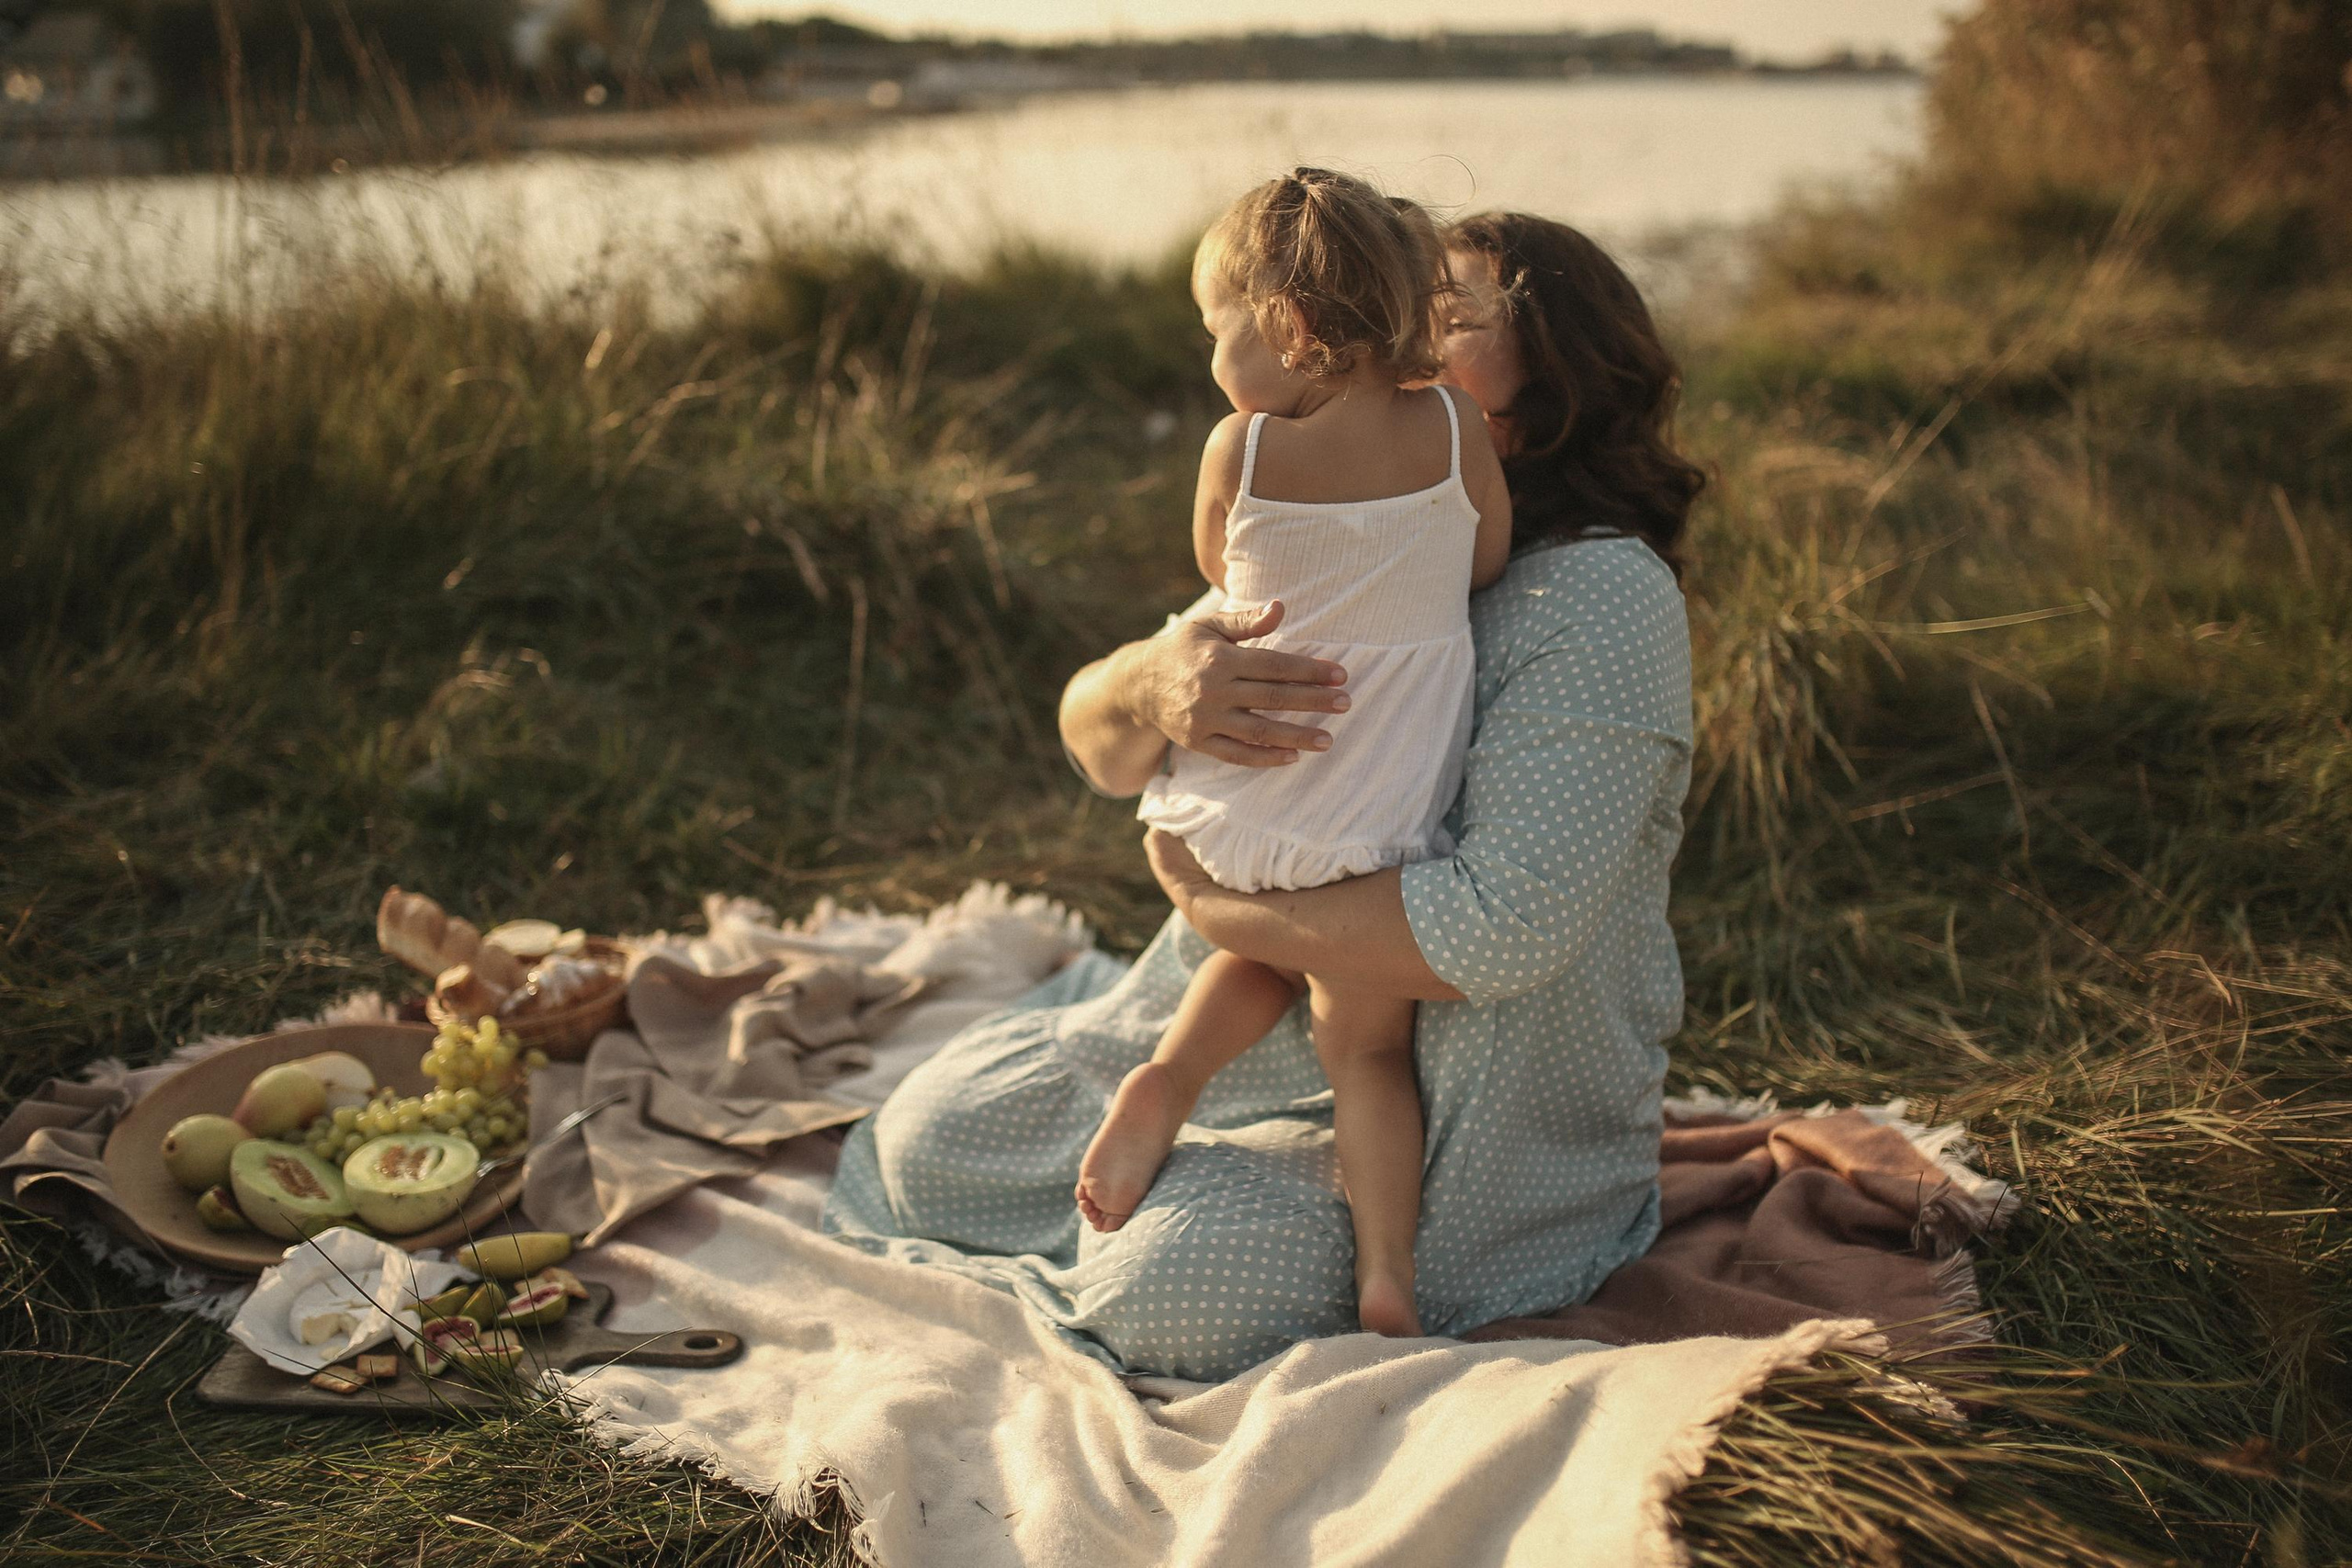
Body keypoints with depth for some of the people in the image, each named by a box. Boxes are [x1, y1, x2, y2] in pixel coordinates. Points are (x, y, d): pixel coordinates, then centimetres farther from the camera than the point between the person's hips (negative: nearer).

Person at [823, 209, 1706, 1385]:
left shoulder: (1601, 596, -19)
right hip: (1247, 1029, 7)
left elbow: (1498, 930, -30)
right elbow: (1095, 736, -2)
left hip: (1472, 1121, -7)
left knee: (1165, 1291, -27)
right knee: (921, 1140, 4)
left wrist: (1209, 898, -20)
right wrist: (1156, 685, -28)